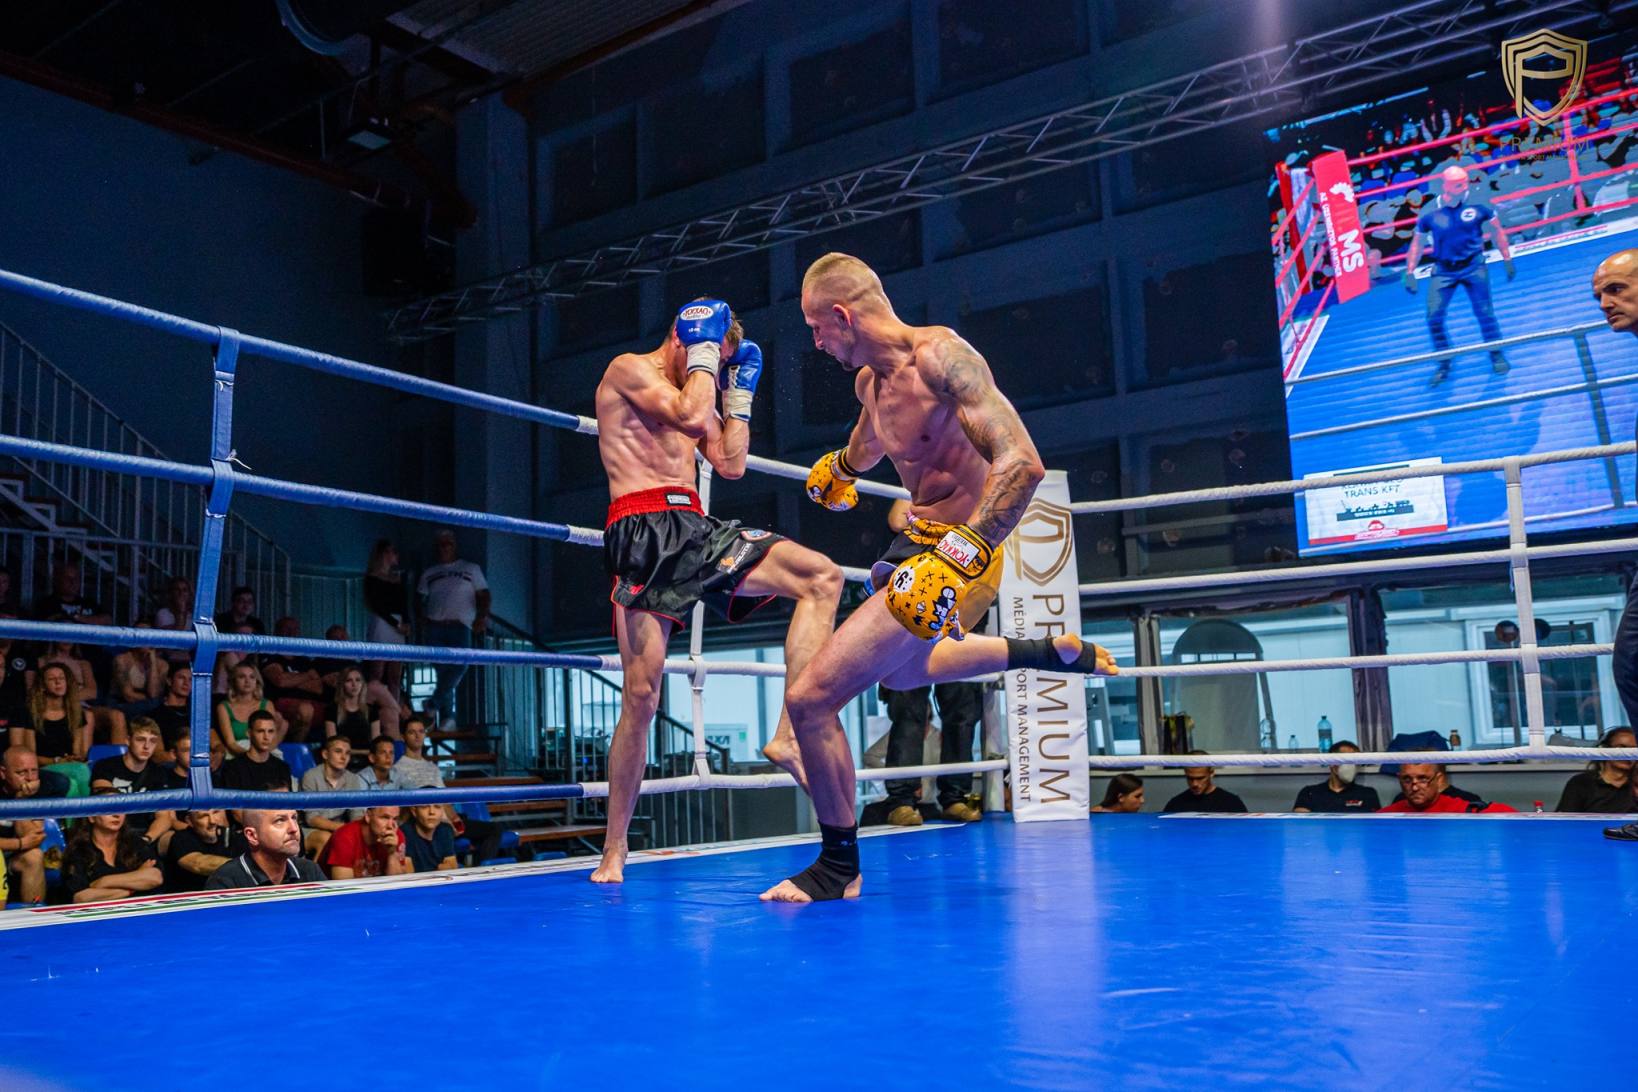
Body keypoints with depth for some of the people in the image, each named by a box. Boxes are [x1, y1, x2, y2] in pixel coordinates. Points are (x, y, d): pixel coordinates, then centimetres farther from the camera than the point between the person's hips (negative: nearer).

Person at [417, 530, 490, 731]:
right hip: (434, 626, 2)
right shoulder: (429, 574, 22)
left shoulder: (470, 569, 16)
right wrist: (422, 620, -1)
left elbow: (483, 595, 9)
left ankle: (434, 704, -13)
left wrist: (482, 618, -7)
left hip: (459, 625, -2)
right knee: (442, 670, -4)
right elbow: (421, 600, 18)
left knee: (459, 665, -22)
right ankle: (447, 717, -3)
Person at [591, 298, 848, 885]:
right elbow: (690, 415, -15)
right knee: (641, 695, -11)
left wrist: (739, 391, 20)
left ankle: (789, 733, -19)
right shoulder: (628, 369, 2)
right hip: (643, 534, -7)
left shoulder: (693, 390, 26)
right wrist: (703, 354, -2)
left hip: (695, 529, 7)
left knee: (821, 576, -12)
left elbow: (730, 463, 19)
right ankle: (614, 849, 4)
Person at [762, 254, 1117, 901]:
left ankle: (838, 867, 6)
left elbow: (1021, 462, -31)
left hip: (957, 553, -11)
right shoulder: (869, 380, 6)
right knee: (901, 670, 37)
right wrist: (841, 466, 51)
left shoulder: (940, 355, -21)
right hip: (919, 544, 11)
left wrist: (960, 556, -40)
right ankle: (1053, 653, 43)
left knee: (811, 695, -14)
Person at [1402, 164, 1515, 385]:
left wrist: (1507, 259, 5)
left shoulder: (1477, 205, -9)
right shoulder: (1430, 213, -9)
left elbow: (1497, 231, 4)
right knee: (1434, 316, -7)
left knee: (1484, 312, 0)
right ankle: (1444, 363, 11)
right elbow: (1417, 243, 4)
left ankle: (1497, 355, 22)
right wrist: (1410, 272, 1)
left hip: (1473, 266, 0)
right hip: (1443, 270, 1)